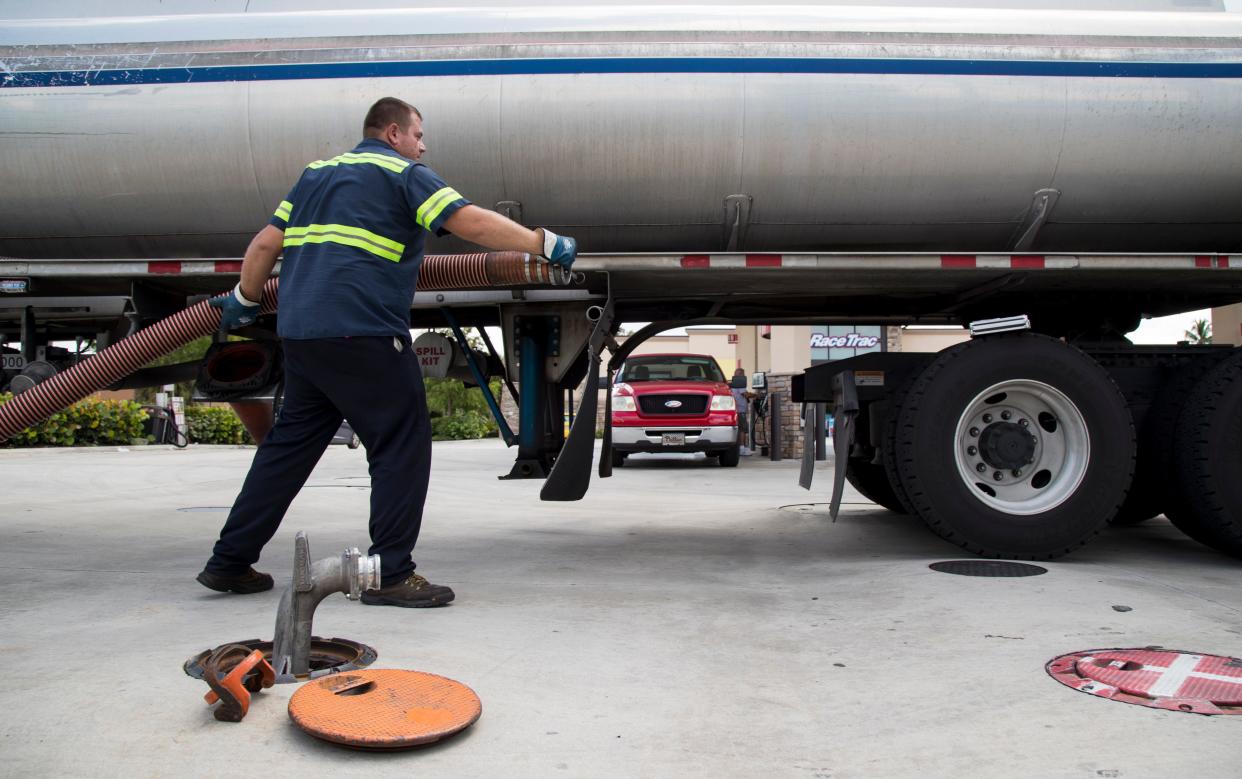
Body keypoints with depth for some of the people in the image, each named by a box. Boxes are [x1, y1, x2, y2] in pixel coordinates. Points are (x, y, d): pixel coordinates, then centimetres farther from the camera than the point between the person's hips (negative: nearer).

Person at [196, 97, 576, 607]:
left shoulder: (317, 174, 23)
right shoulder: (403, 174, 3)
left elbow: (266, 244, 20)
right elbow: (470, 222, -10)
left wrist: (244, 301, 32)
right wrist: (545, 244, -7)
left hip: (300, 331, 8)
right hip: (362, 333, -8)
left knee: (290, 443, 17)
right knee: (403, 446, 0)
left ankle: (229, 562, 22)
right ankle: (390, 574, 0)